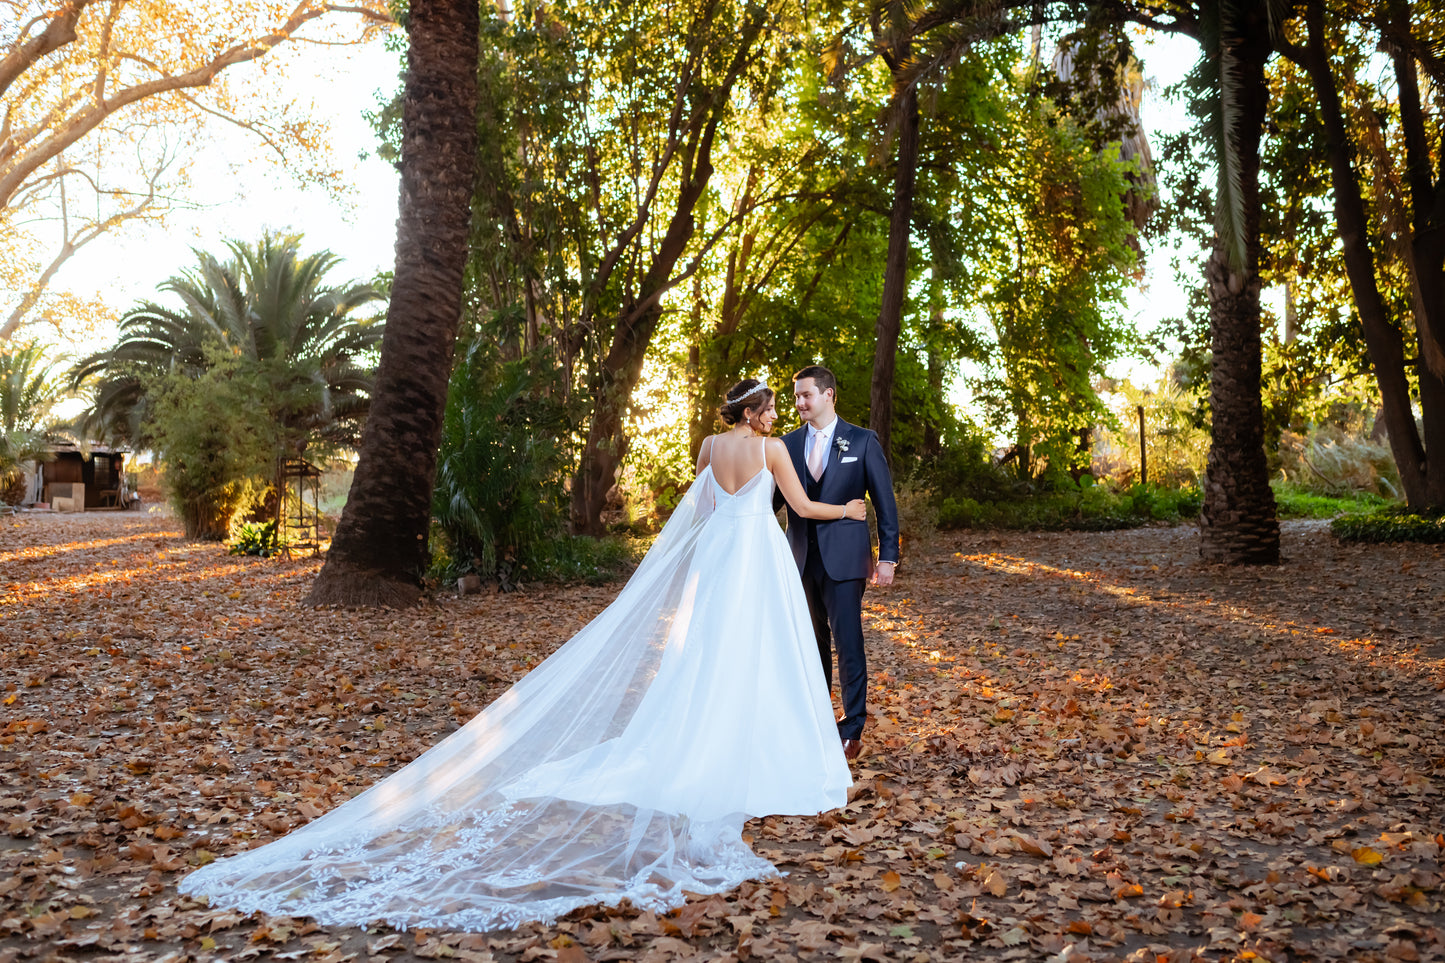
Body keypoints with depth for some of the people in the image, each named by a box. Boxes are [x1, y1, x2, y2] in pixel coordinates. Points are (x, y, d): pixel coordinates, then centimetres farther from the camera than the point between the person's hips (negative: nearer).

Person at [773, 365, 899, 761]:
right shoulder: (788, 443, 7)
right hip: (801, 558, 4)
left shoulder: (862, 441, -1)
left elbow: (885, 502, 0)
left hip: (843, 558, -4)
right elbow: (774, 498, 10)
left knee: (848, 642, -5)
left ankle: (852, 729, 6)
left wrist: (888, 557, -6)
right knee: (812, 643, 14)